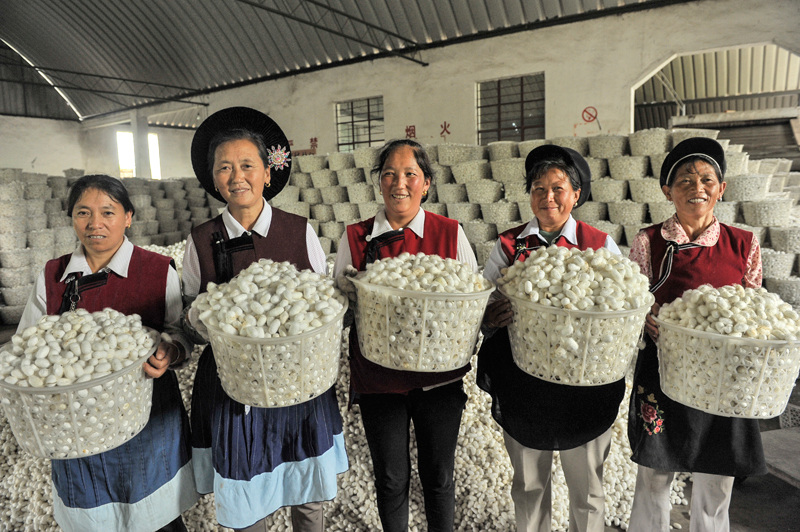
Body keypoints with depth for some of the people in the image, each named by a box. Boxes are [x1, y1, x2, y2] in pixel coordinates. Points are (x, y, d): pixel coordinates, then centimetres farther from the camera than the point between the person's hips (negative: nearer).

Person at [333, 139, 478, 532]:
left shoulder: (450, 233, -3)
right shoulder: (355, 238, -1)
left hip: (439, 377, 0)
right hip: (378, 378, 1)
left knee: (439, 476, 16)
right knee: (390, 478, 16)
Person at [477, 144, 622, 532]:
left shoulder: (601, 245, 0)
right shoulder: (508, 245, 2)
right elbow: (483, 308, 0)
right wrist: (493, 317, -23)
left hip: (584, 382, -1)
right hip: (522, 382, 1)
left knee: (586, 484, 16)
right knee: (528, 482, 18)